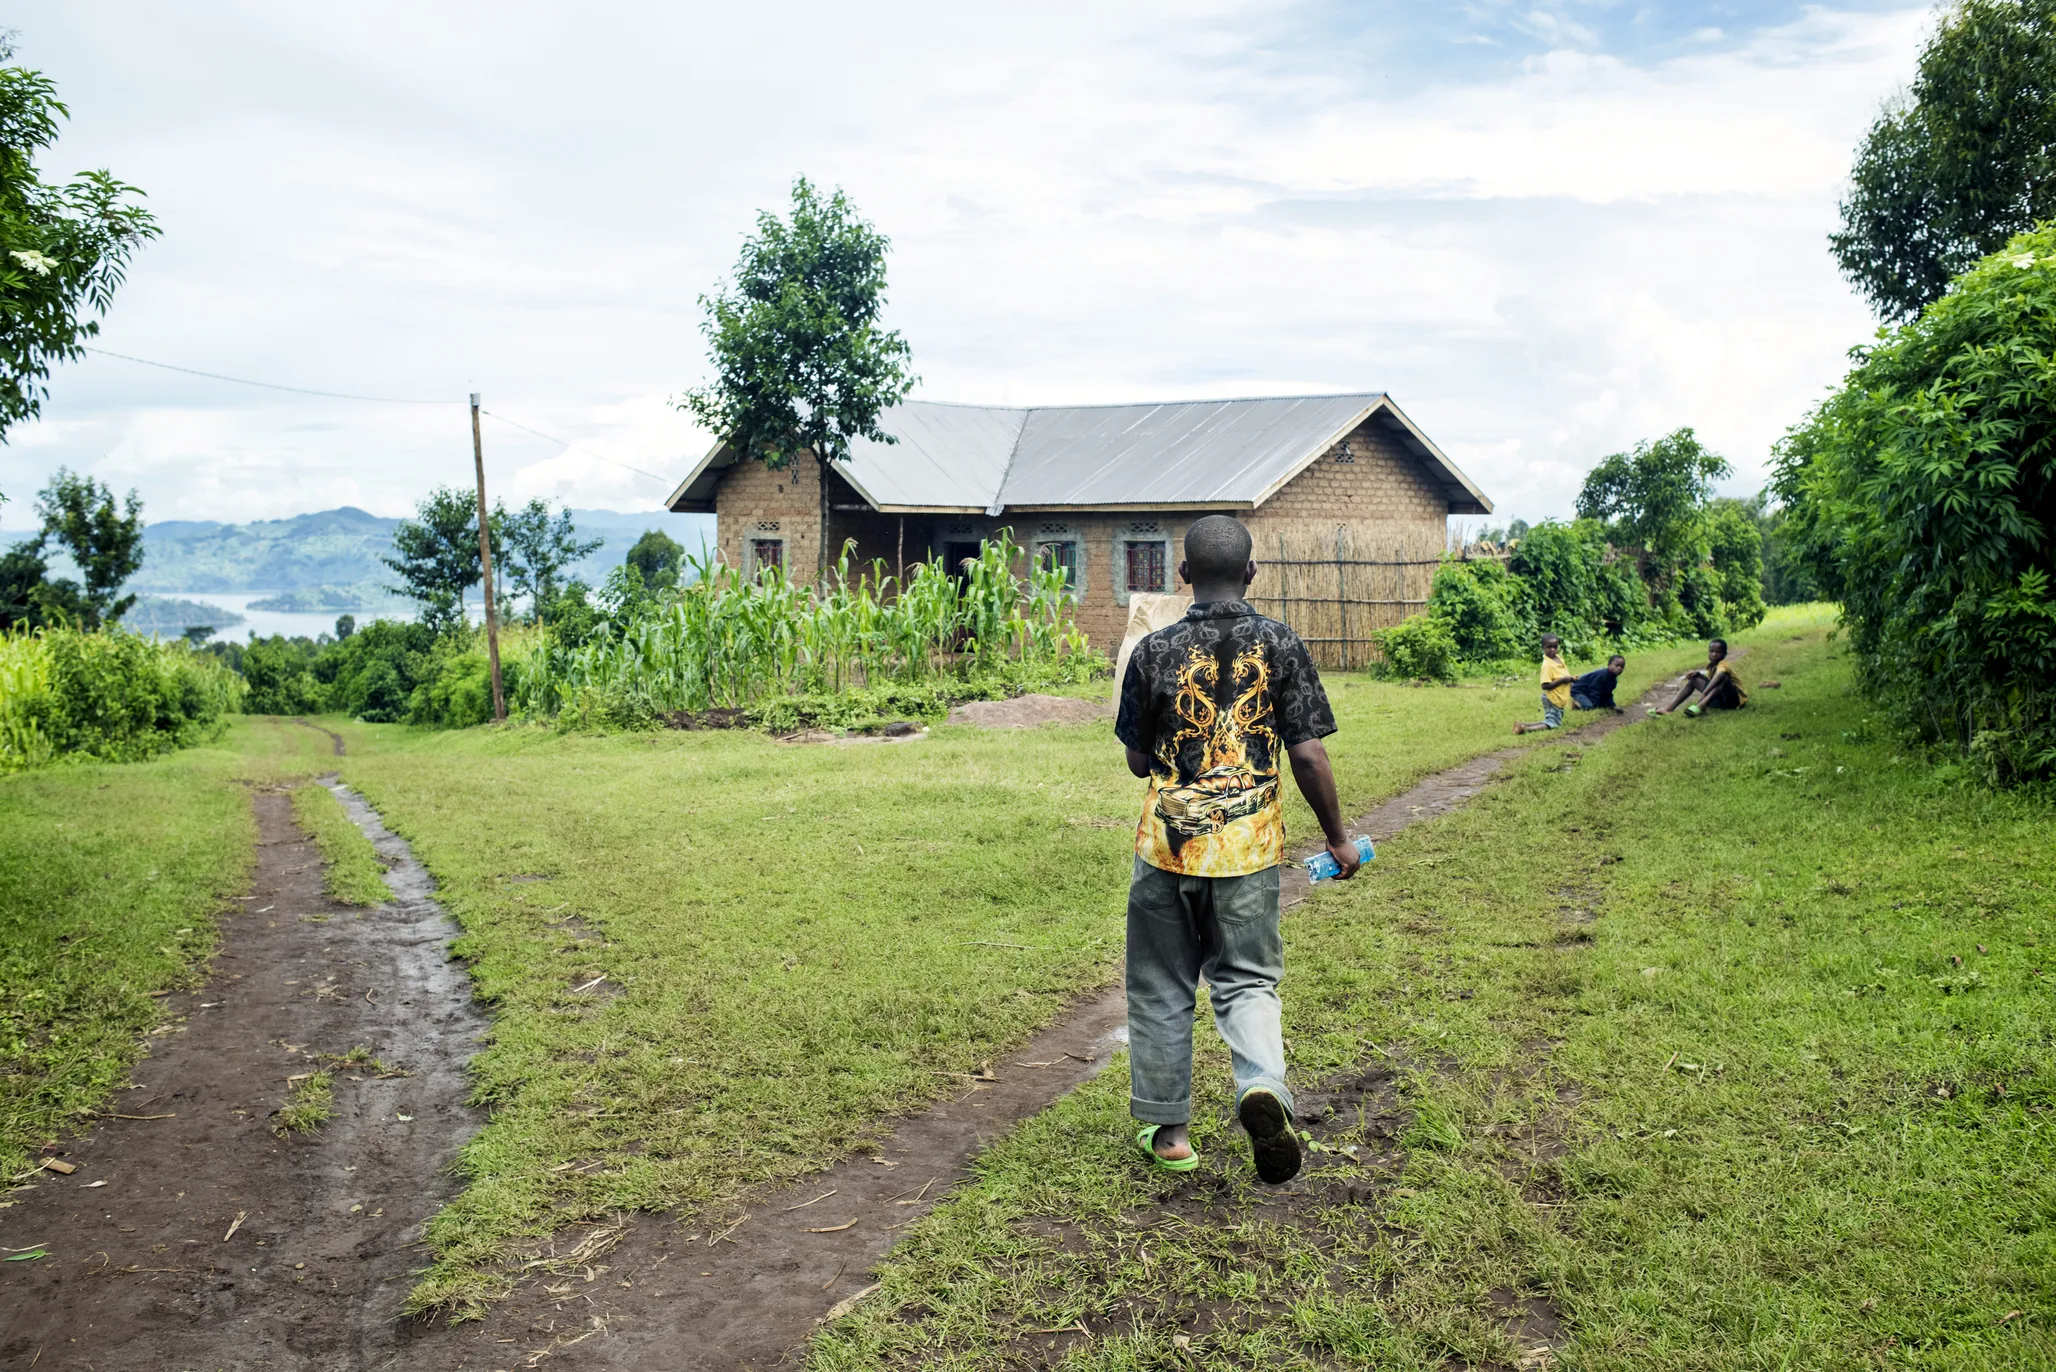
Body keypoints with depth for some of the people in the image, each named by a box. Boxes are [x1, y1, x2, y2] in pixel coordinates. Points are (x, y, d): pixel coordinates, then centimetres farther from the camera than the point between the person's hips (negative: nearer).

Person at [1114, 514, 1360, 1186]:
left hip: (1168, 840, 0)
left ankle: (1167, 1129, 22)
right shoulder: (1280, 645, -4)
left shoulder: (1154, 650, -4)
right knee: (1247, 980, 12)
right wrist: (1337, 837, 5)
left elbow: (1138, 760, 2)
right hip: (1248, 845, 0)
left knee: (1162, 987, 13)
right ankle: (1263, 1087, -15)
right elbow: (1308, 756, -6)